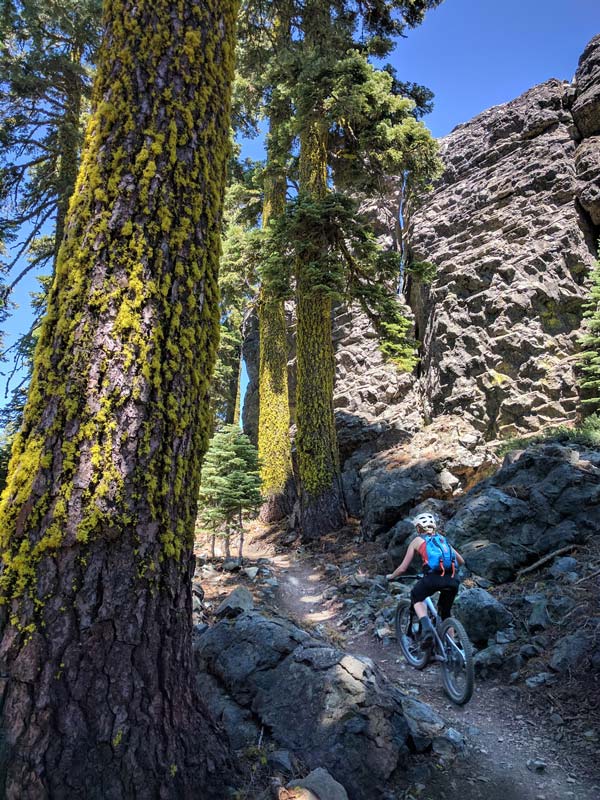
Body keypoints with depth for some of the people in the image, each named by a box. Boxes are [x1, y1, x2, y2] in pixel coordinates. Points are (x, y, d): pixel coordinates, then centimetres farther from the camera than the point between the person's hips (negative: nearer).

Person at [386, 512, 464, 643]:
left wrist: (390, 576, 36)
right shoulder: (442, 539, 28)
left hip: (432, 578, -4)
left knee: (416, 597, 25)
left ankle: (426, 627, 4)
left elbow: (403, 568, 18)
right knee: (445, 613, 27)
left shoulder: (417, 540, 18)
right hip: (452, 580, 4)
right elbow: (461, 561, 29)